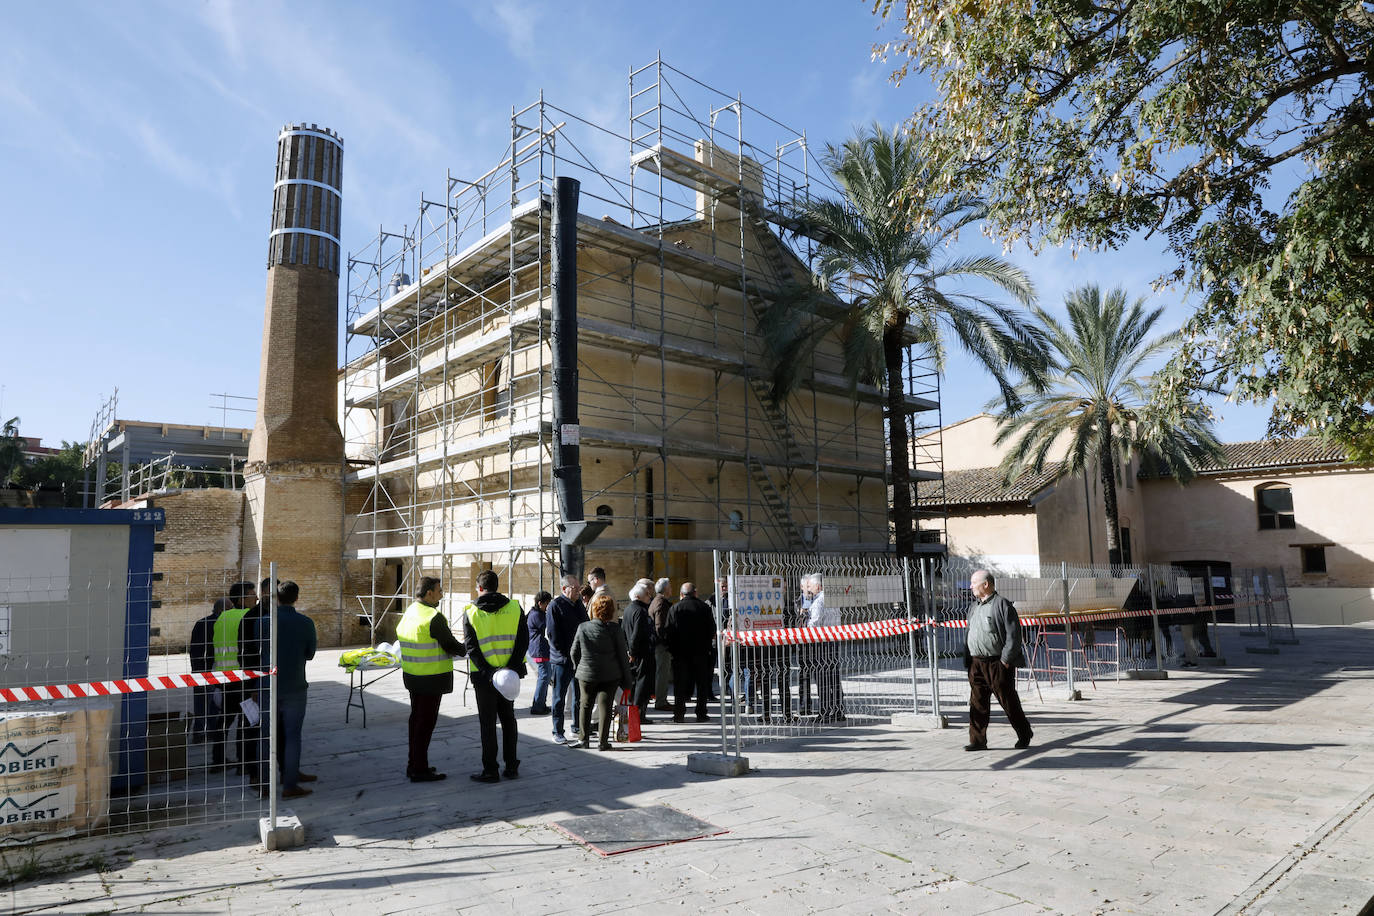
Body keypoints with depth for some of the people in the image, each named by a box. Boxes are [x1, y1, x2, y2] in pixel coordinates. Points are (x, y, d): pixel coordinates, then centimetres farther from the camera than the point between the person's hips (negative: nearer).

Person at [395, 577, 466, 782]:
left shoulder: (408, 613, 8)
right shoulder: (434, 617, -21)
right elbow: (450, 645, -17)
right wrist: (465, 650, 4)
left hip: (411, 674, 9)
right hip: (431, 678, -9)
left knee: (417, 718, 18)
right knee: (426, 721, -1)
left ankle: (413, 765, 28)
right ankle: (419, 771, 5)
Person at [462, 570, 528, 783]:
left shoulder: (471, 612, -5)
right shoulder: (515, 608, 1)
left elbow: (471, 648, -12)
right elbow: (523, 641, -6)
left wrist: (488, 672, -16)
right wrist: (513, 668, -11)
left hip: (484, 675, -3)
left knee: (487, 723, 6)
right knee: (508, 719, 15)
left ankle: (490, 771, 11)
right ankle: (512, 767, 18)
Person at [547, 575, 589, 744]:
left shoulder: (580, 604, 12)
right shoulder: (555, 605, -9)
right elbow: (553, 635, -13)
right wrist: (565, 654, -15)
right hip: (562, 659, -7)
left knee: (580, 695, 13)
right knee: (559, 697, 1)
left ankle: (577, 726, 25)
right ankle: (558, 732, 8)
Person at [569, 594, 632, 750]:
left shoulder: (583, 627, -2)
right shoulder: (615, 629, -9)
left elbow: (574, 653, 6)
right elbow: (623, 655, -6)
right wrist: (626, 679, 2)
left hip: (586, 674, 2)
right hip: (610, 675, -2)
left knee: (586, 705, 15)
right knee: (605, 706, 4)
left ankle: (584, 739, 20)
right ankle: (603, 742, 6)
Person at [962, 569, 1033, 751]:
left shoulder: (1002, 605, -9)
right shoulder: (974, 606, 15)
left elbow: (1013, 634, -12)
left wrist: (1006, 659, -15)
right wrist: (967, 659, 13)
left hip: (997, 663, -6)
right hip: (976, 663, 7)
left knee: (1008, 701, 6)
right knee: (977, 703, 4)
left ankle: (1024, 734, 25)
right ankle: (978, 740, 8)